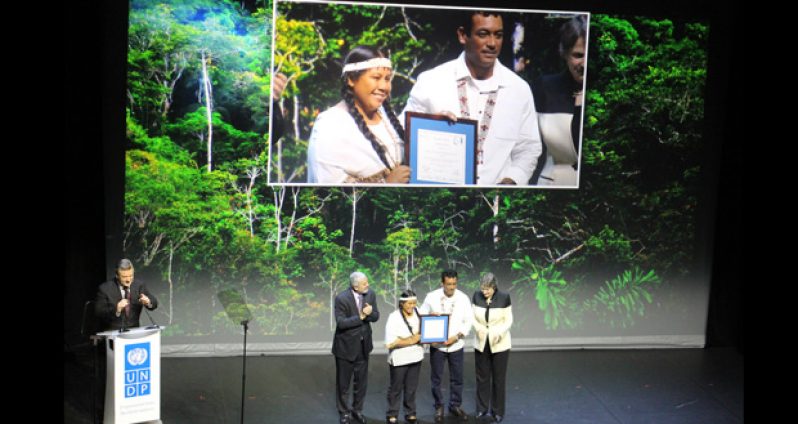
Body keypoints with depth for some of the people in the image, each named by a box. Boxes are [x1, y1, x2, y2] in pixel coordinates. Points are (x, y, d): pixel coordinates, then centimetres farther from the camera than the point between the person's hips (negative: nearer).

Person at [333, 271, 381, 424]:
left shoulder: (370, 294, -6)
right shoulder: (341, 298, -21)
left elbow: (376, 316, -2)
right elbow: (340, 323, -24)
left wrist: (370, 313, -24)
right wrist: (360, 317, -27)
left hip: (363, 344, 5)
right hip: (346, 345, -5)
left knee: (362, 381, 16)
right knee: (343, 382, 10)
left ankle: (357, 410, 33)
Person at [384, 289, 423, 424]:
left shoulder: (418, 314, 0)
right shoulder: (394, 317, -15)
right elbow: (390, 342, -21)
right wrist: (411, 340, -18)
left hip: (415, 357, 4)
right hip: (399, 359, -4)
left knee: (412, 388, 14)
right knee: (396, 388, 9)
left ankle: (410, 413, 26)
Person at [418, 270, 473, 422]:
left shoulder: (463, 298, -7)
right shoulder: (431, 297, -9)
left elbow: (468, 321, -3)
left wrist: (457, 336, -16)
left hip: (456, 345, 1)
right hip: (437, 344, 0)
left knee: (457, 378, 10)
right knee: (436, 378, 8)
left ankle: (455, 405, 27)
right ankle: (439, 406, 23)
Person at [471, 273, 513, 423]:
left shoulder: (504, 297, -15)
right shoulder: (477, 296, -8)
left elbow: (508, 320, -7)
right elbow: (473, 317, 1)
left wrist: (499, 333, -24)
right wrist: (478, 327, -19)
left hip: (500, 344, -2)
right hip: (481, 343, 3)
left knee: (498, 378, 6)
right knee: (482, 376, 12)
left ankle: (498, 411, 18)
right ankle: (482, 408, 26)